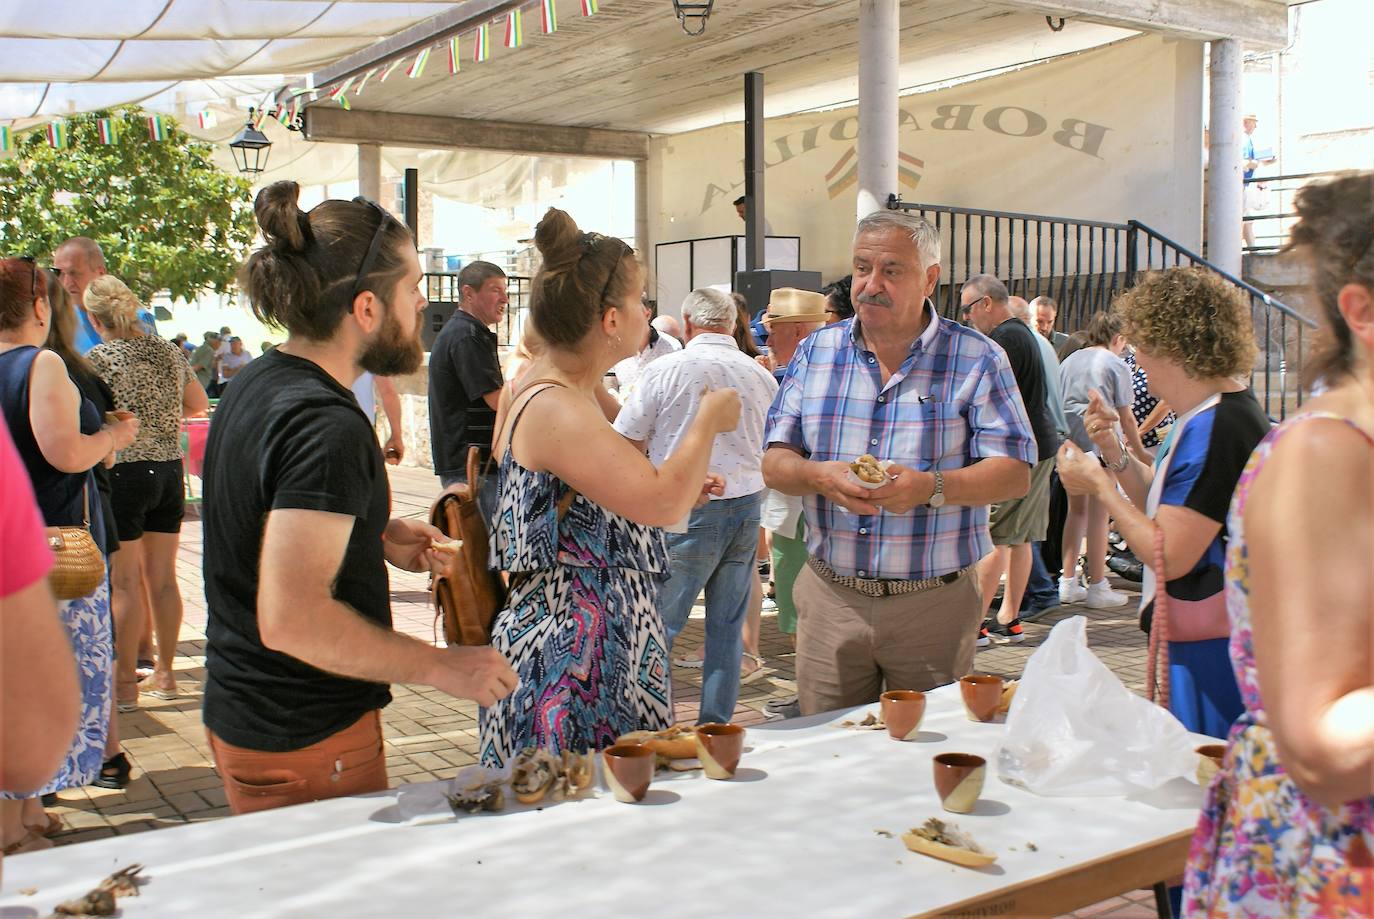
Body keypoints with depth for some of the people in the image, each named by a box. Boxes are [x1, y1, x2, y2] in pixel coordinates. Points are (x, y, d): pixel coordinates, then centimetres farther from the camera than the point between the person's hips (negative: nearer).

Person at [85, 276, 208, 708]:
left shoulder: (99, 359, -11)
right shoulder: (168, 351, 6)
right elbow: (199, 404, 17)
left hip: (123, 474, -6)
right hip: (170, 470, 6)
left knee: (124, 583, 2)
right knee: (163, 578, 12)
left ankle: (124, 684, 9)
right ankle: (164, 673, 21)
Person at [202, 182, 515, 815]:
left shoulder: (256, 386, 7)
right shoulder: (327, 426, -24)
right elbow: (292, 618, -31)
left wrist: (376, 537, 12)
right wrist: (441, 667, -22)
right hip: (307, 745, -10)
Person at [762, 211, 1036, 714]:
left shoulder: (977, 359, -2)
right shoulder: (816, 352, 7)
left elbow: (1015, 473, -7)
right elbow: (774, 462, 5)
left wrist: (931, 487, -23)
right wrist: (820, 476, -17)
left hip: (934, 605, -2)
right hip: (829, 597, 2)